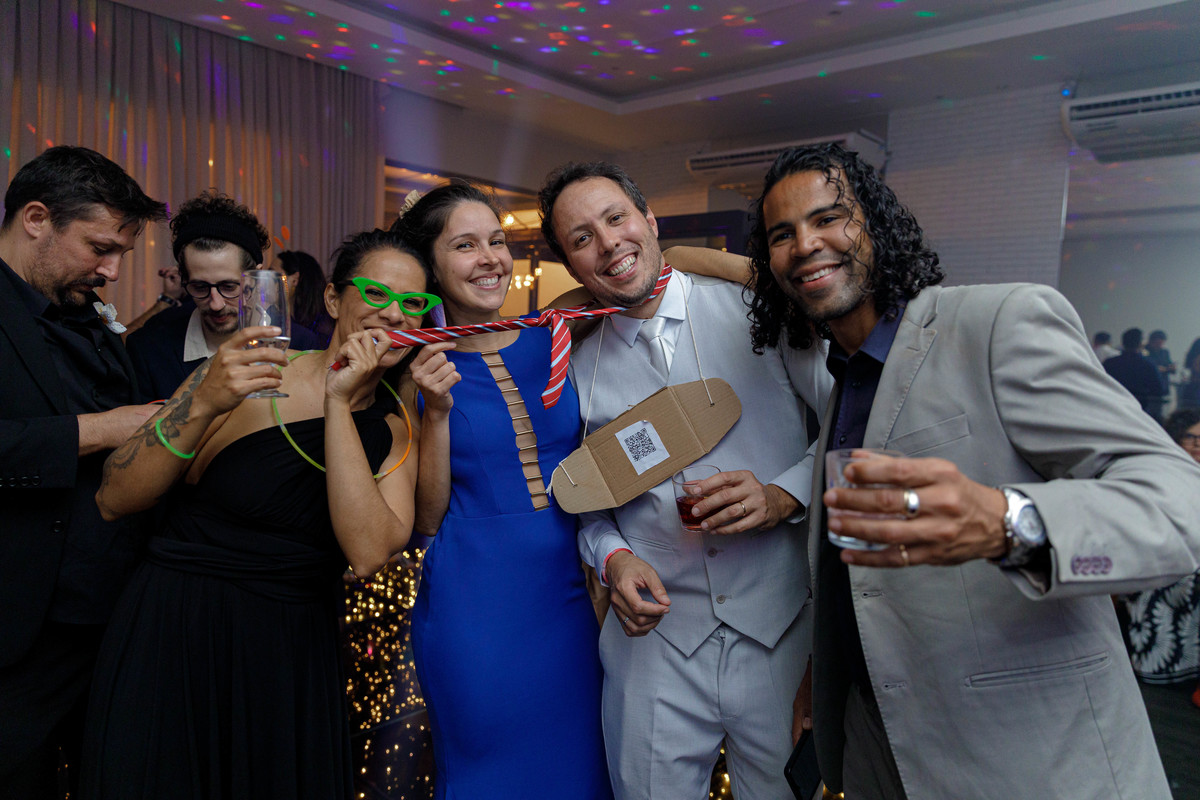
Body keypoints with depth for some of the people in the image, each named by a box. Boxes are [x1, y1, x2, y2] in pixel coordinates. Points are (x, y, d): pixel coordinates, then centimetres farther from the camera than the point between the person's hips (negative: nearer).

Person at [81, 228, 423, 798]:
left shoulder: (397, 429, -3)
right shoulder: (249, 377, -12)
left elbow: (368, 554, -20)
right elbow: (113, 501, -10)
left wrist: (338, 404, -23)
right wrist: (204, 404, -26)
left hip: (296, 656, 3)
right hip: (177, 639, -3)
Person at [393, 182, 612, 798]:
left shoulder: (552, 338, 2)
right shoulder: (419, 369, -5)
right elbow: (427, 519, -6)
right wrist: (437, 410, -17)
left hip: (568, 590, 3)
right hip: (472, 603, -3)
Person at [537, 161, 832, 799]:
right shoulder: (581, 368, 3)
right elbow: (588, 506, 10)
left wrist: (783, 495, -17)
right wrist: (613, 557, -9)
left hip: (783, 630, -1)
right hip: (656, 634, 2)